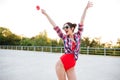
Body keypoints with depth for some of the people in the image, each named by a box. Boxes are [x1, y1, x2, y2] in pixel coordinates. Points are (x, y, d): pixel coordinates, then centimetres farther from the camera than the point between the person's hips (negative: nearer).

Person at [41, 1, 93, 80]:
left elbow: (81, 22, -2)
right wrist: (46, 14, 2)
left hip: (71, 66, 2)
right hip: (61, 63, -2)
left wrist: (86, 8, -5)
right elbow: (55, 26, 1)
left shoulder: (78, 35, 4)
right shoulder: (64, 37, 2)